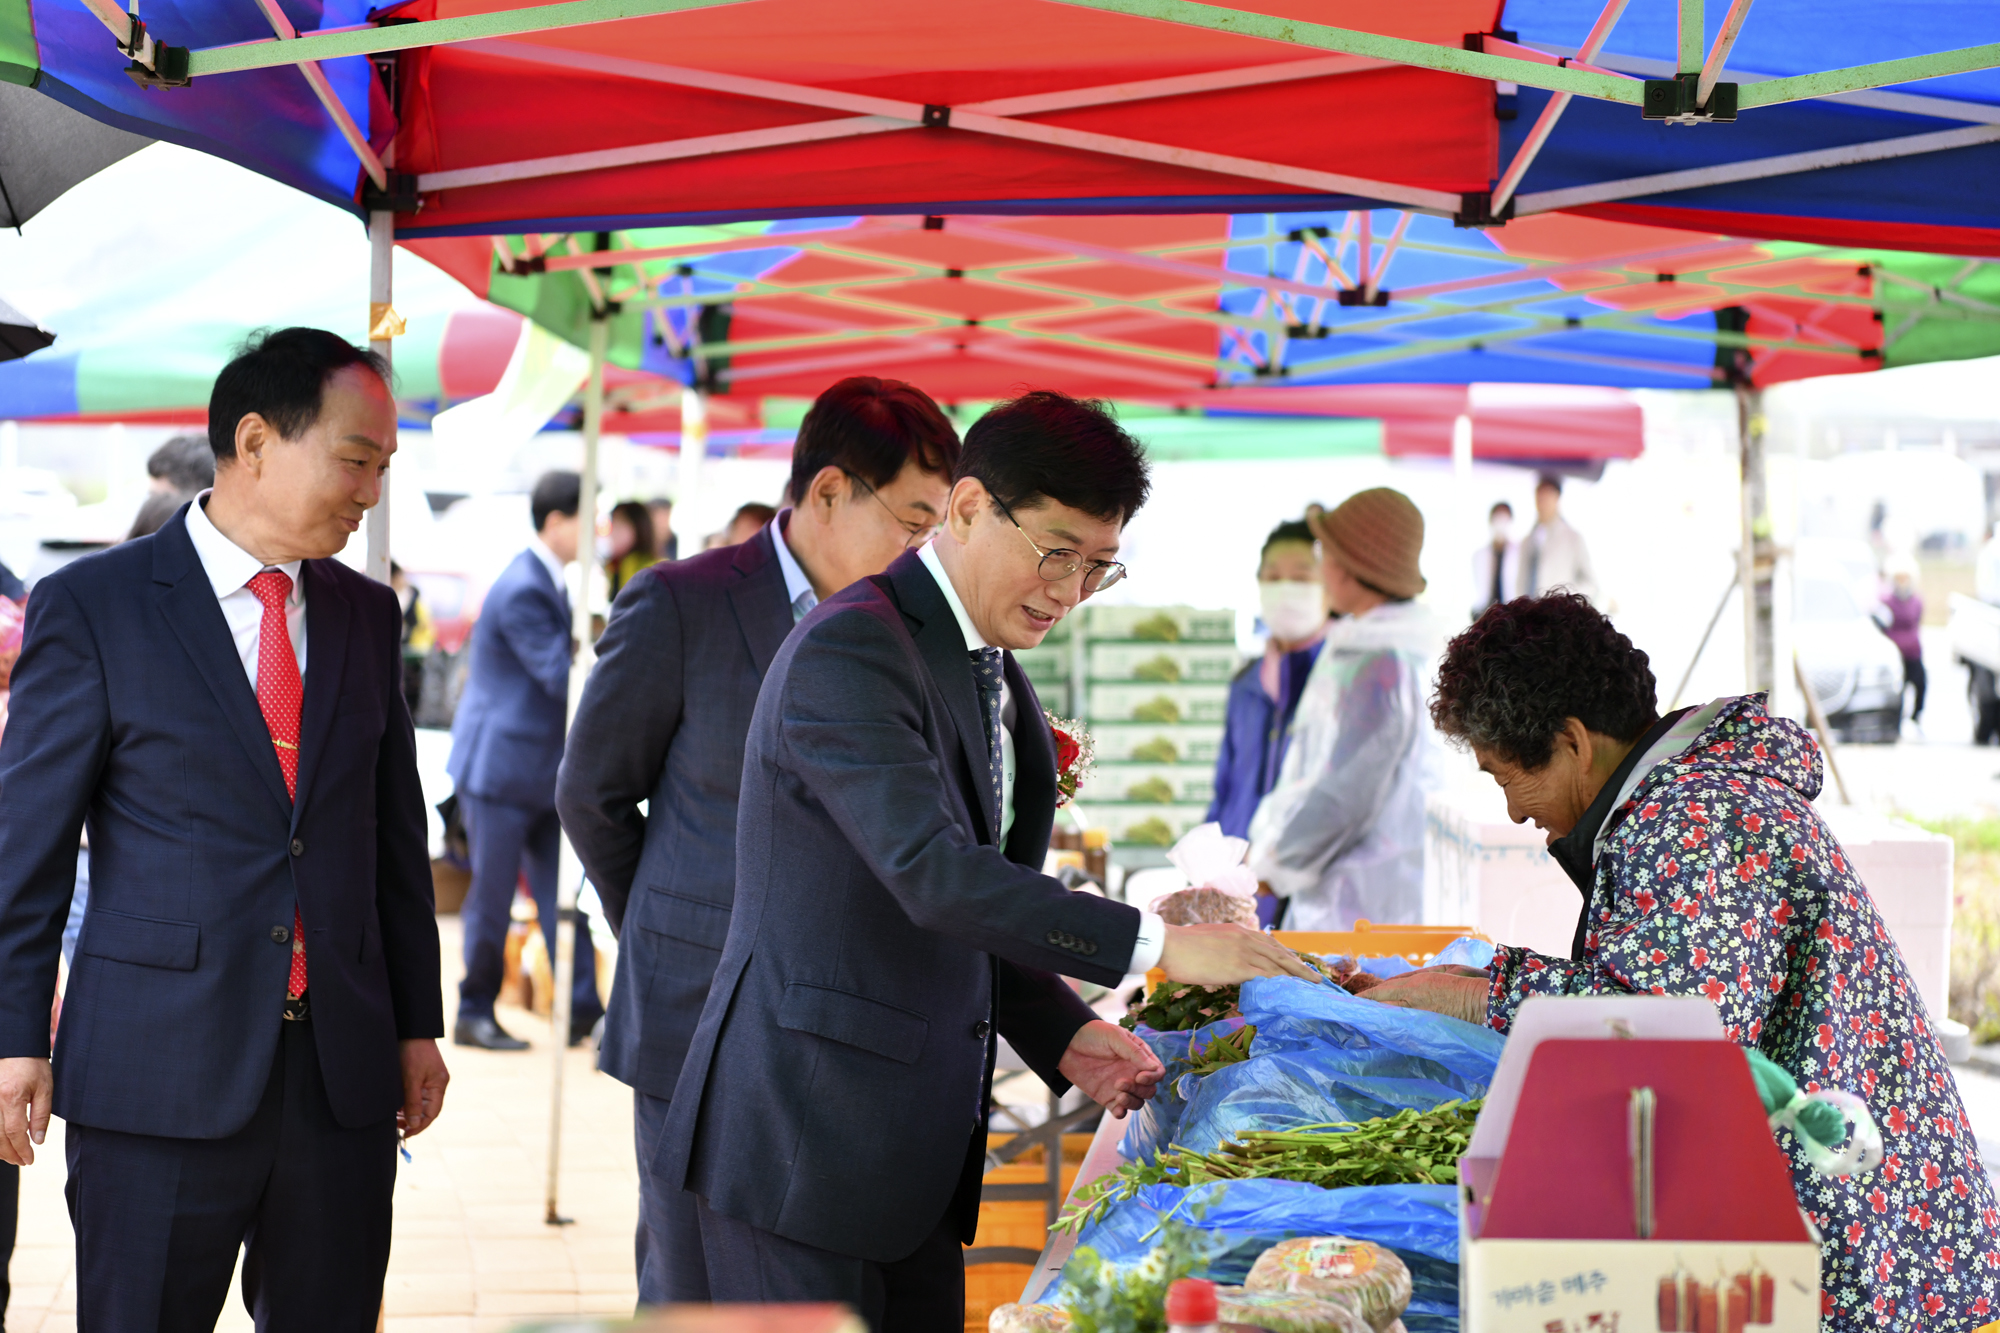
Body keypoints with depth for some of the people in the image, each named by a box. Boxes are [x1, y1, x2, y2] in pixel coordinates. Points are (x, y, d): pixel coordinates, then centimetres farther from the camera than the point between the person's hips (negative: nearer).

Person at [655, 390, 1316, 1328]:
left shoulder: (995, 678, 15)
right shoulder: (850, 651, -16)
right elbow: (931, 875, -27)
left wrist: (1061, 1033, 4)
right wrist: (1155, 945, -29)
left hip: (918, 1149, 9)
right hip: (805, 1144, -9)